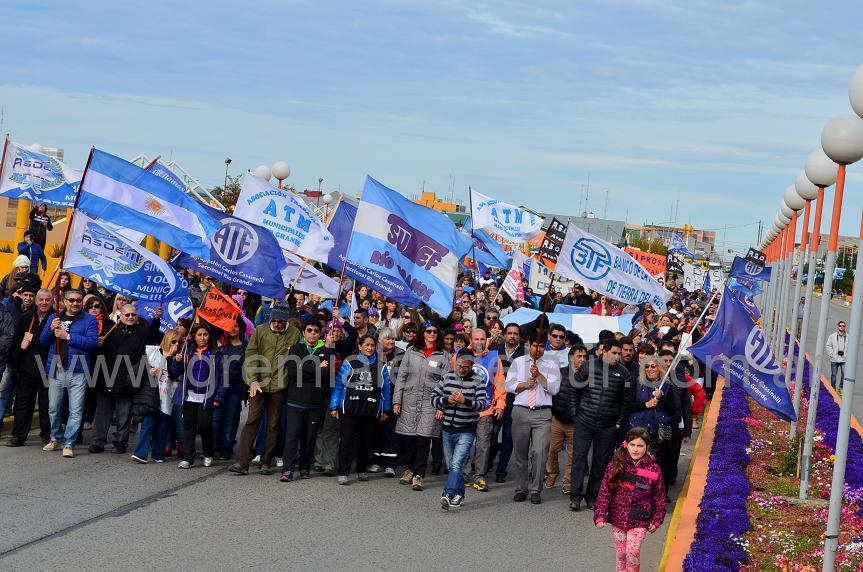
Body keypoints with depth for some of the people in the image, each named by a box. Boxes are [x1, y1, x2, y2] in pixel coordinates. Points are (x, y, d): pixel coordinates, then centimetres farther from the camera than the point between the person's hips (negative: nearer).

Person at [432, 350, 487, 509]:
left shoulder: (477, 381, -4)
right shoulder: (447, 378, 6)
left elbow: (482, 404, -10)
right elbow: (434, 398, 7)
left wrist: (465, 401, -25)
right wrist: (447, 400, -12)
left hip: (466, 431, -5)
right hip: (447, 429, 5)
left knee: (456, 464, -18)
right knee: (451, 465, 13)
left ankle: (448, 495, -28)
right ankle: (459, 494, 26)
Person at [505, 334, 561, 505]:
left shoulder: (551, 365, 8)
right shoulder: (518, 362, 11)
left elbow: (554, 388, -4)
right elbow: (509, 385, 4)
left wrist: (539, 375, -13)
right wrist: (525, 384, -10)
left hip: (542, 414, -1)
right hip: (521, 412, 2)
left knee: (540, 453, -9)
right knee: (520, 453, 8)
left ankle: (536, 490, 2)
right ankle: (521, 489, 19)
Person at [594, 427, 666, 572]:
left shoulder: (654, 470, -7)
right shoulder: (616, 466, -6)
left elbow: (659, 497, 1)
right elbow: (605, 491, -4)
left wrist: (657, 520, 2)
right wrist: (600, 516, -9)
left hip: (639, 521, -2)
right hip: (618, 518, 2)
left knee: (633, 551, -11)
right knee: (620, 553, 11)